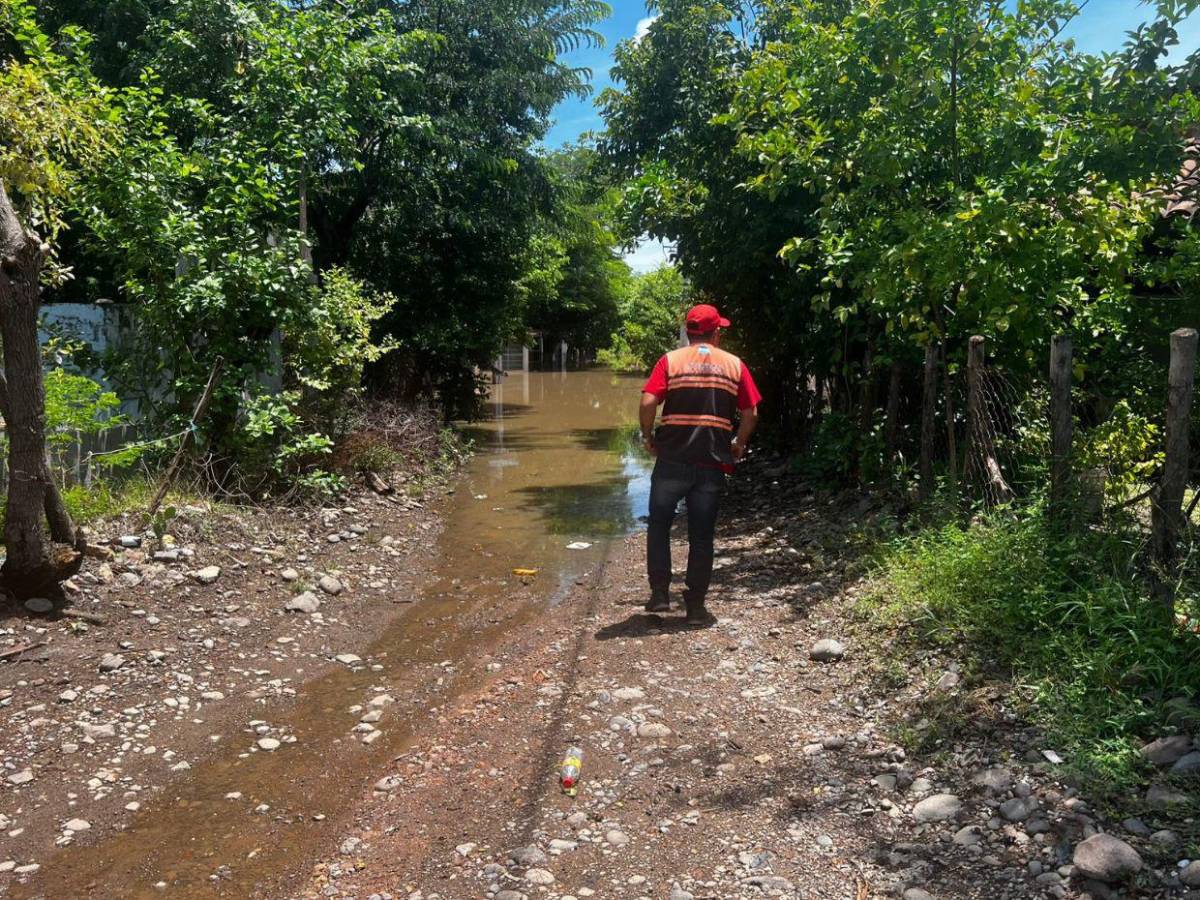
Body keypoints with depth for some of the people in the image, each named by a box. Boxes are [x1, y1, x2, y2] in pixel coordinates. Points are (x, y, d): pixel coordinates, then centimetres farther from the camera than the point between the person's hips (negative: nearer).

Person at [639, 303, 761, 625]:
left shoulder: (671, 361, 0)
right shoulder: (735, 365, 6)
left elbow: (648, 402, -11)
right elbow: (751, 412, 3)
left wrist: (648, 436, 4)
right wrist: (739, 444, 17)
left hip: (673, 458, -1)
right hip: (713, 462, 1)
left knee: (659, 524, 15)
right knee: (702, 535, 8)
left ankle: (660, 593, 11)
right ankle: (695, 606, 13)